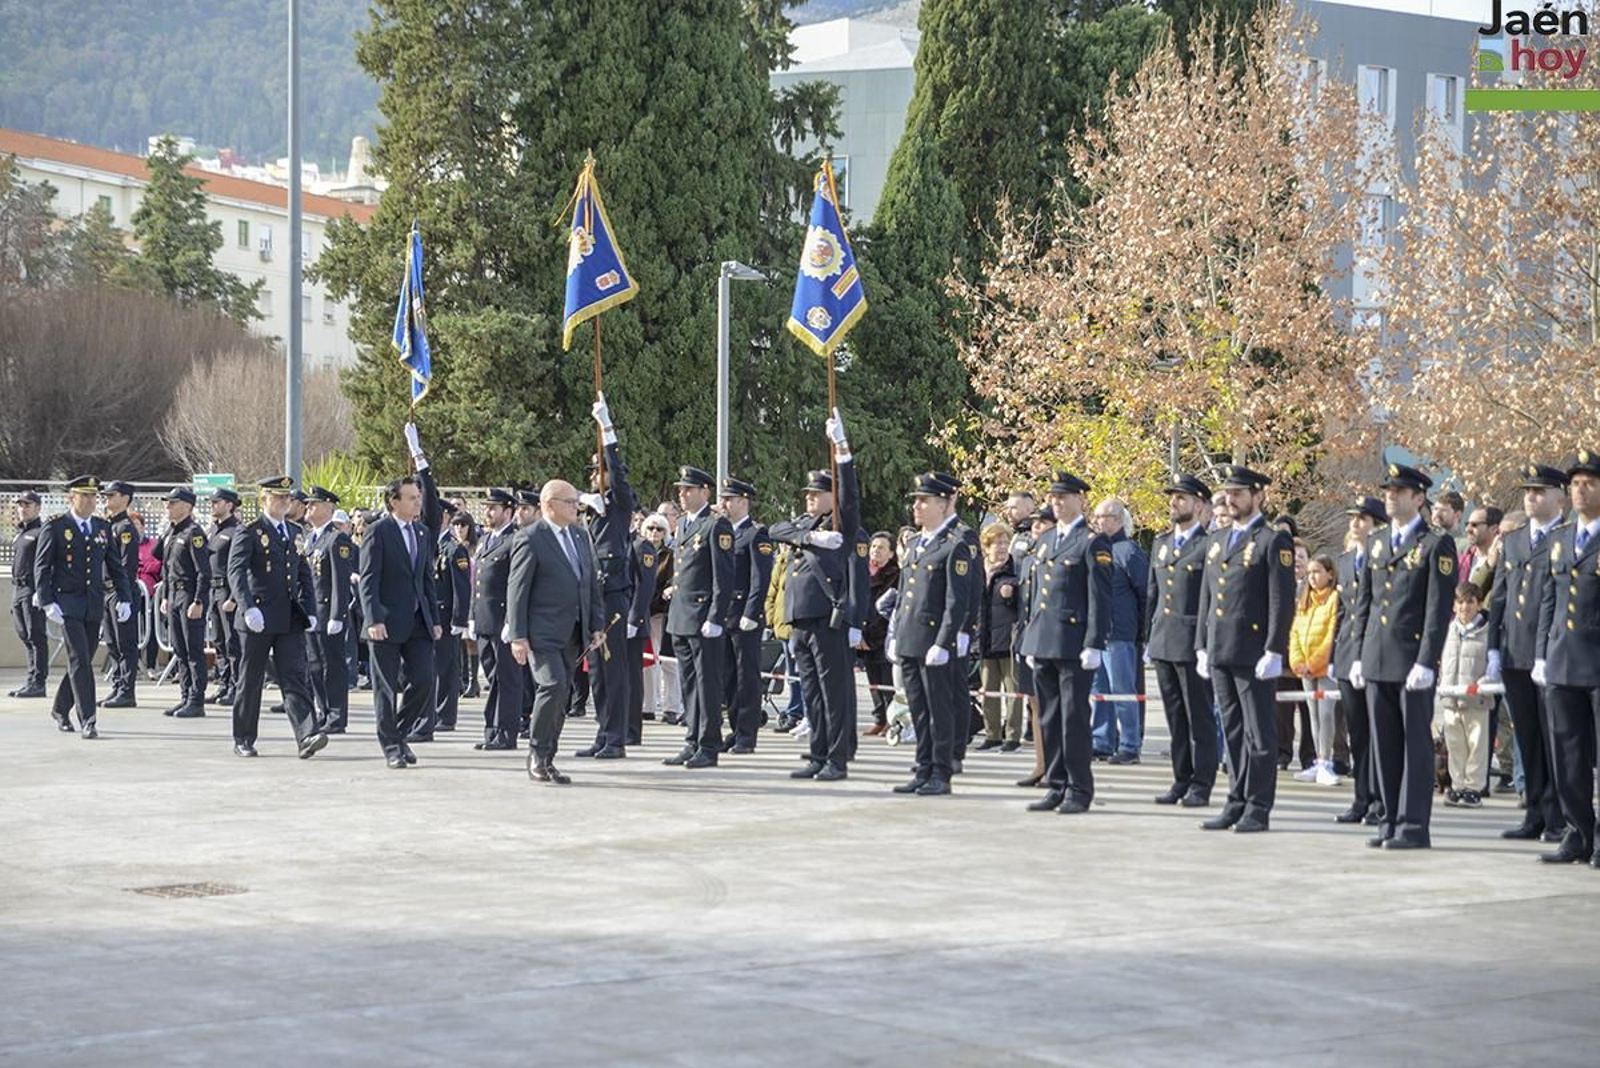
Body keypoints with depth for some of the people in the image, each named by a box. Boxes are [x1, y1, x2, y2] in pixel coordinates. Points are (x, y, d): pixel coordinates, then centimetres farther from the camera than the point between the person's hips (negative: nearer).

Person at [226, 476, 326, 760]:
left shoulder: (295, 533, 14)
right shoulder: (249, 534, -5)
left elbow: (305, 574, 20)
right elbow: (236, 572, -17)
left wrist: (310, 610, 9)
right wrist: (248, 607, -30)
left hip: (291, 619, 4)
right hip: (259, 619, -4)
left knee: (295, 678, -7)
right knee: (251, 680, 6)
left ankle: (306, 736, -18)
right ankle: (243, 740, 16)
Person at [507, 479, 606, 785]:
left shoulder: (582, 536, 14)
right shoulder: (530, 538, -8)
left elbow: (594, 584, 18)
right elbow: (517, 590, -9)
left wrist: (597, 626, 12)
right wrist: (518, 636, -14)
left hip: (573, 633, 7)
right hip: (542, 631, -7)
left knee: (559, 695, 7)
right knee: (553, 685, -19)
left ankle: (545, 760, 14)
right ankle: (537, 754, -7)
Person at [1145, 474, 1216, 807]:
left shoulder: (1209, 545, -6)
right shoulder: (1161, 543, 16)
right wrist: (1148, 639, 16)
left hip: (1195, 643, -7)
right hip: (1163, 643, 7)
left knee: (1200, 717, -2)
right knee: (1175, 717, 11)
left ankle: (1201, 785, 3)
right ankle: (1181, 780, 17)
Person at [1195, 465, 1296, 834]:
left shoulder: (1274, 541, -6)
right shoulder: (1218, 541, 17)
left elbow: (1283, 601, -11)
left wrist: (1274, 651, -16)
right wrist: (1202, 646, 15)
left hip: (1254, 653, -7)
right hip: (1220, 652, 7)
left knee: (1259, 732, -2)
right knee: (1233, 731, 11)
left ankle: (1258, 809, 1)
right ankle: (1237, 802, 17)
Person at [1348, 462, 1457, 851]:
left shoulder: (1437, 545, -5)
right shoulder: (1376, 542, 15)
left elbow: (1439, 609, -10)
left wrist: (1426, 662, -16)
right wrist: (1360, 655, 12)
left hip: (1413, 662, -6)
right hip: (1377, 662, 6)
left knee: (1416, 743, -2)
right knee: (1385, 744, 8)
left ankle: (1414, 827, 1)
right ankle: (1391, 820, 15)